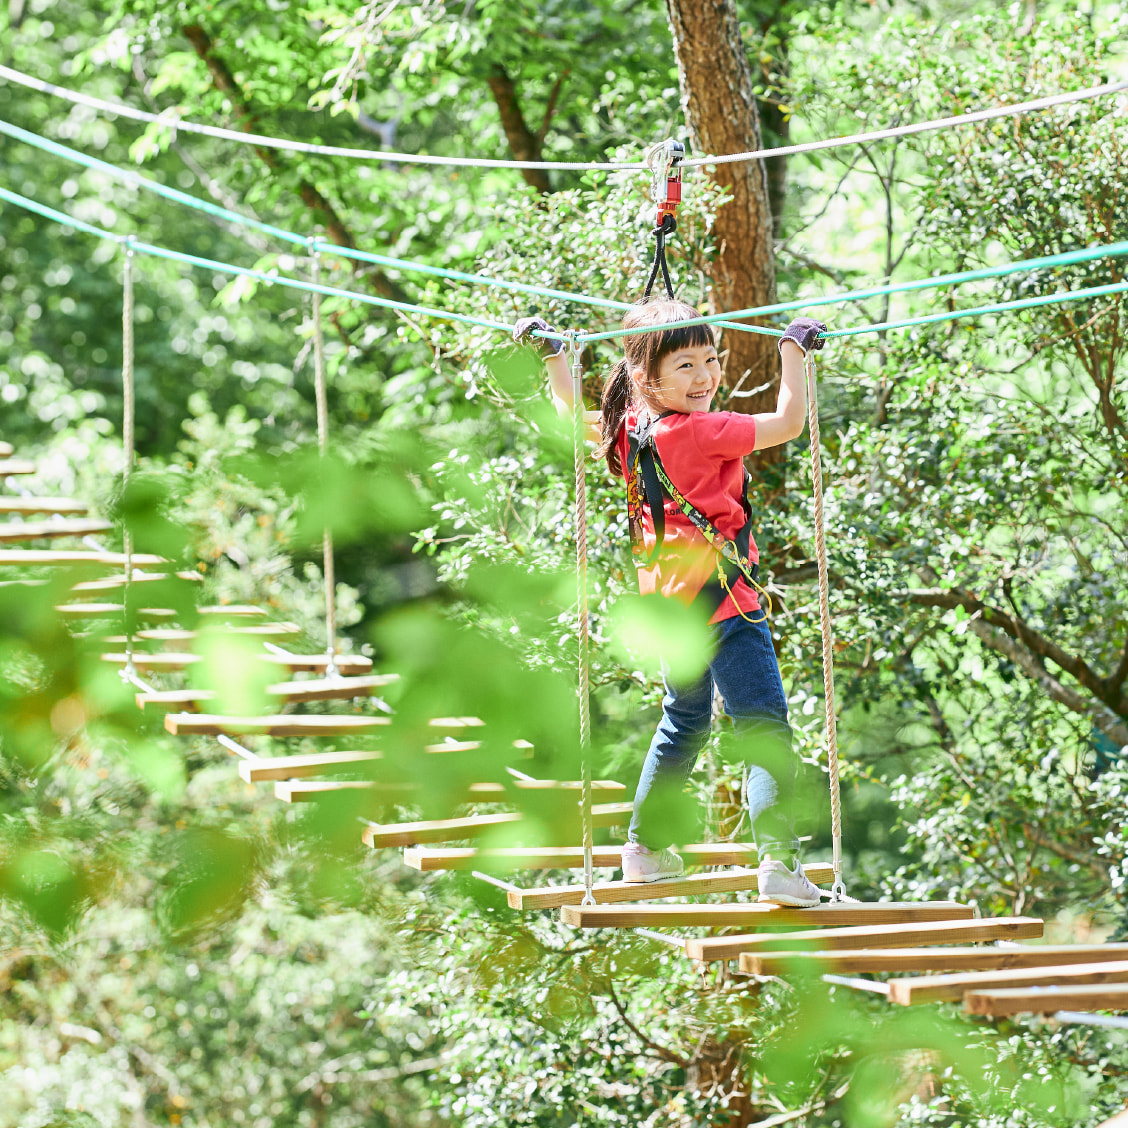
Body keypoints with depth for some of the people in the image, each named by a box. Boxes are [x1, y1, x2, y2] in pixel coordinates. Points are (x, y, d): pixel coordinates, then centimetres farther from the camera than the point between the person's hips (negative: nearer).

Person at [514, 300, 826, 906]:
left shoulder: (629, 429, 3)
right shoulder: (705, 431, -20)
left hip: (667, 601, 8)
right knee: (764, 726, -11)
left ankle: (645, 845, 34)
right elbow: (789, 421, -17)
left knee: (685, 719, 27)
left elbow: (574, 413, 23)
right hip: (722, 600, -8)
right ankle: (779, 862, -23)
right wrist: (793, 349, -7)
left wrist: (552, 353, 34)